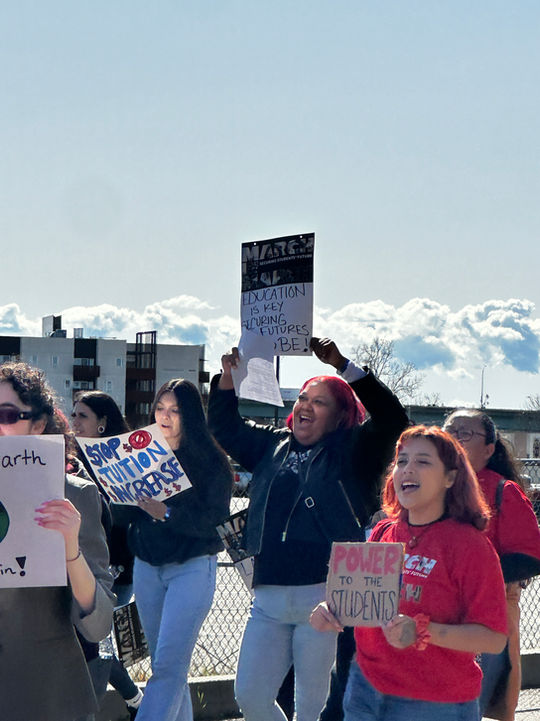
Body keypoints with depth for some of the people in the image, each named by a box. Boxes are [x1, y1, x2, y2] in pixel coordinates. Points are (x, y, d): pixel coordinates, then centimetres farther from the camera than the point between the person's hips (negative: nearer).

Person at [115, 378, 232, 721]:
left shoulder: (211, 461, -5)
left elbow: (215, 520, -13)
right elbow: (127, 513, 9)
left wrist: (166, 513, -25)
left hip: (192, 567, -5)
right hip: (146, 567, 5)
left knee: (169, 665, -12)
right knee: (164, 664, 10)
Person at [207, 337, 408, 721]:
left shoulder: (353, 451, 4)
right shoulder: (272, 446, 19)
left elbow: (392, 418, -11)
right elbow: (225, 425, 28)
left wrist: (342, 364, -15)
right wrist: (228, 374, 12)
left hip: (324, 598, -5)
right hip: (269, 600, 5)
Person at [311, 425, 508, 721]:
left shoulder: (469, 544, -12)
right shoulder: (382, 533, 5)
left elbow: (494, 638, -16)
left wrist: (422, 632, -27)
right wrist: (331, 611, -3)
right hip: (366, 691, 5)